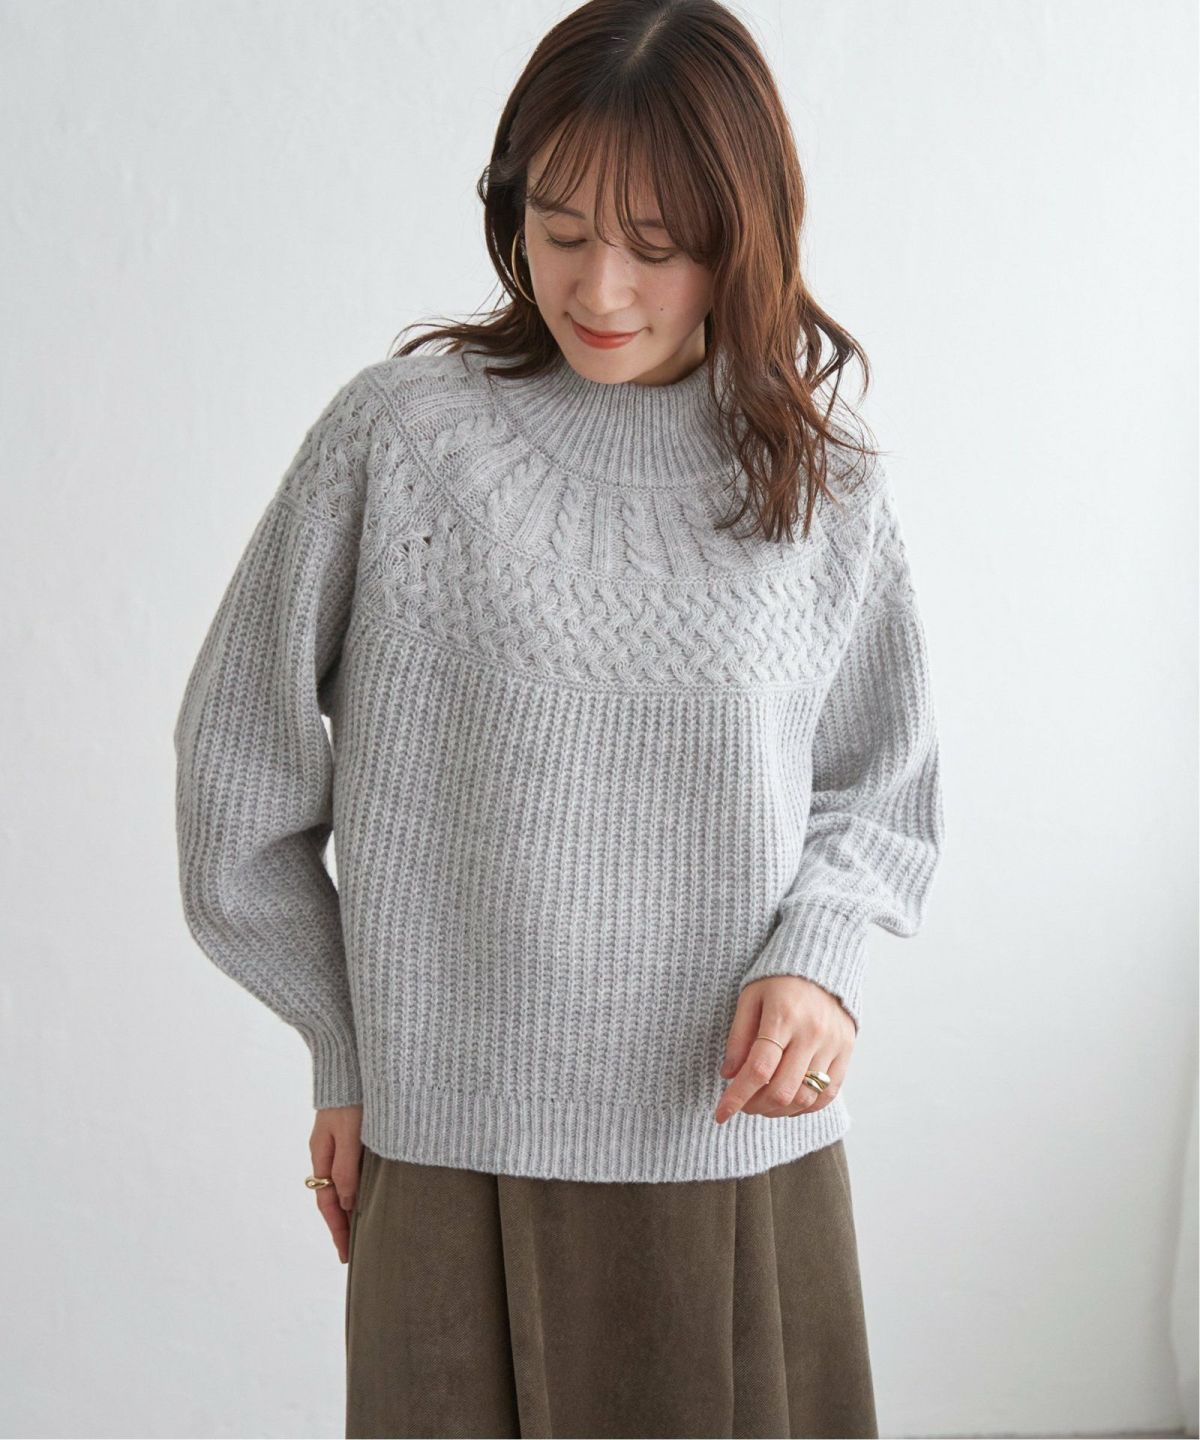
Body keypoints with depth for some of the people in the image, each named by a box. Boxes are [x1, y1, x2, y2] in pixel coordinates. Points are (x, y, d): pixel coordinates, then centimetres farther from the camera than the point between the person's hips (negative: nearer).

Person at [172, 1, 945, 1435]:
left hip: (741, 1143, 2)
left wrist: (817, 957, -9)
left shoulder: (824, 483, 0)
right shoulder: (398, 432, -6)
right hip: (446, 1158, -1)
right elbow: (236, 760, 1)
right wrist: (352, 1051, 5)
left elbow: (880, 791, 10)